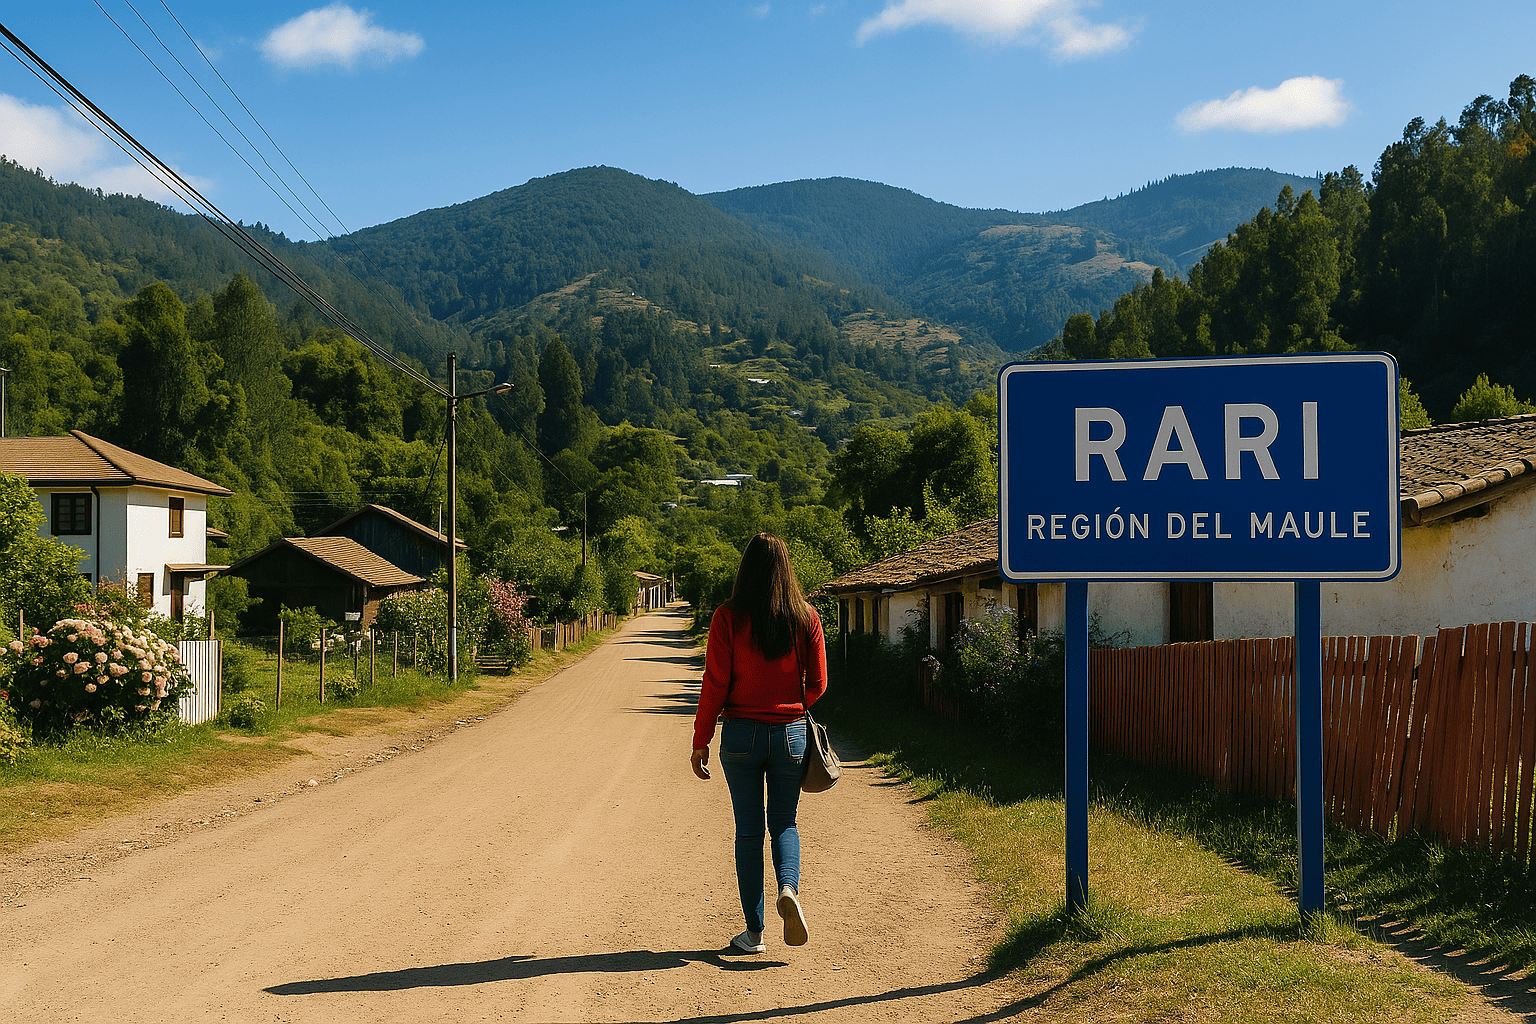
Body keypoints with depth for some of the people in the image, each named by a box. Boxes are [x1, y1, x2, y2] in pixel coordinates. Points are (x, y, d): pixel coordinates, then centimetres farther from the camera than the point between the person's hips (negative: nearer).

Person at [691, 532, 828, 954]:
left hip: (741, 733, -1)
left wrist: (700, 741, 1)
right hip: (790, 733, 1)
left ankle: (753, 931, 11)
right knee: (784, 823, 16)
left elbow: (715, 683, -8)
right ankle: (789, 888, -12)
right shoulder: (806, 618, -2)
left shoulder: (728, 617, -8)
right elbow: (817, 685, 3)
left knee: (748, 831, 9)